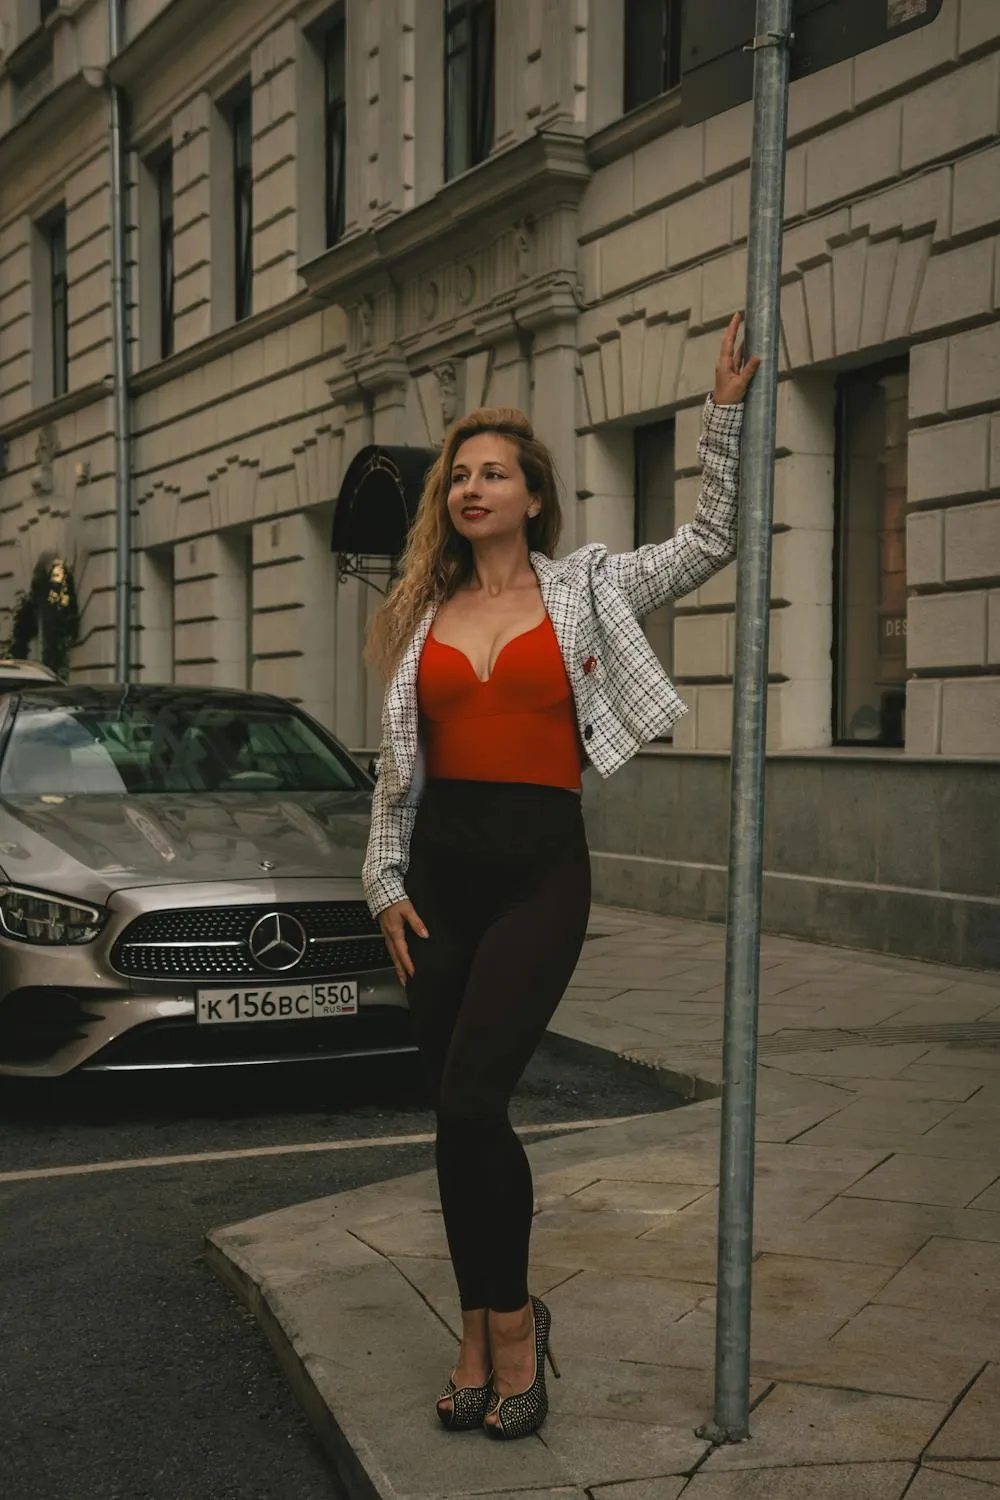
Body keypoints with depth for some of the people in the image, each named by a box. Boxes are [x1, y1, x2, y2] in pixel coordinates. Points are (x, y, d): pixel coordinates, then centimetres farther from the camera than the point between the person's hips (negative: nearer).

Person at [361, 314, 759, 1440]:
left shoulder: (586, 588, 5)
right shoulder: (425, 615, 12)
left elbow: (714, 539, 4)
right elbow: (396, 761, 13)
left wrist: (725, 410, -3)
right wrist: (386, 881, 6)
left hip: (541, 867, -3)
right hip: (440, 871, 4)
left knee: (468, 1104, -14)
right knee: (457, 1114, 6)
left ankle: (510, 1322, 7)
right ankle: (481, 1337, 21)